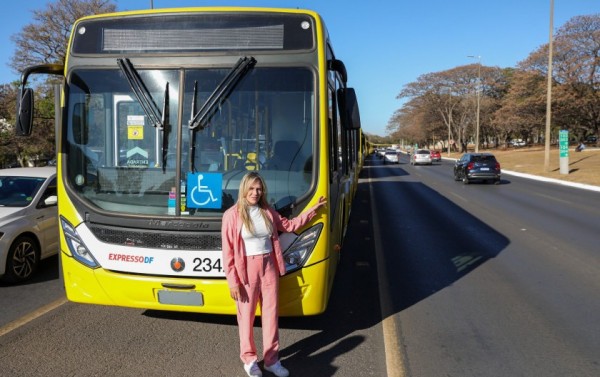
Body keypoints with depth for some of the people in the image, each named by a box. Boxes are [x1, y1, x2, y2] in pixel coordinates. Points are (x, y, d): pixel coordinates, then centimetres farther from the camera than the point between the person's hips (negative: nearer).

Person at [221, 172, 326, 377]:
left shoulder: (268, 212, 6)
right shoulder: (232, 215, -9)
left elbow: (289, 225, 20)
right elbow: (228, 251, -9)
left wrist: (312, 210, 17)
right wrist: (232, 281, -11)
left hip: (269, 267, 5)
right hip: (247, 268, -4)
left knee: (271, 312, 10)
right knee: (246, 314, 6)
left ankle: (271, 359, 23)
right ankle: (249, 359, 24)